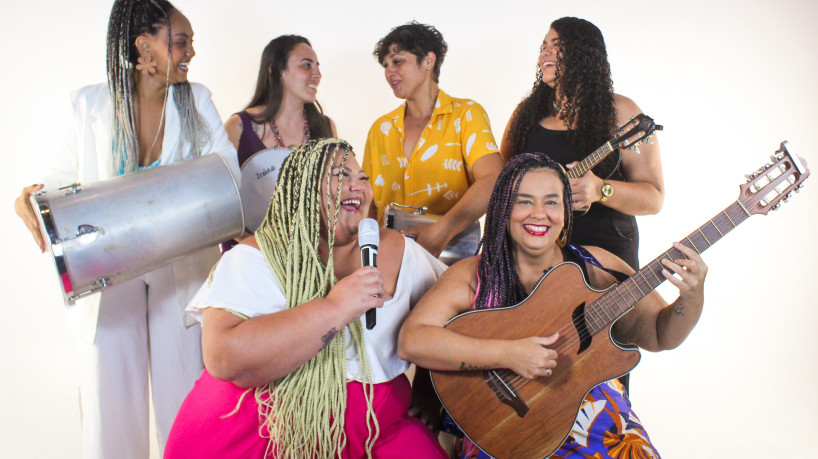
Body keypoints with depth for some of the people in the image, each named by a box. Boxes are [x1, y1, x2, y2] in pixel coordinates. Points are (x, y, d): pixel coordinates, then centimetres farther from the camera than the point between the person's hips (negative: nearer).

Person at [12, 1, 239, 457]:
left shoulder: (196, 100, 3)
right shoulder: (91, 104, 1)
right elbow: (64, 176, 6)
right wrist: (33, 198, -16)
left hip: (180, 273, 1)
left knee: (186, 399, 4)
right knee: (110, 397, 6)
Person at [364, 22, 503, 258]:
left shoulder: (466, 114, 2)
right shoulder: (380, 129, 15)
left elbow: (493, 181, -13)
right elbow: (369, 201, 16)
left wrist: (441, 232, -24)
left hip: (450, 255, -3)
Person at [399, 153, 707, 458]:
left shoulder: (595, 267, 4)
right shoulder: (472, 276, -5)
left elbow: (659, 335, 7)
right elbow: (410, 341, -18)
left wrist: (691, 297, -14)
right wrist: (508, 354, -24)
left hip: (602, 427, 3)